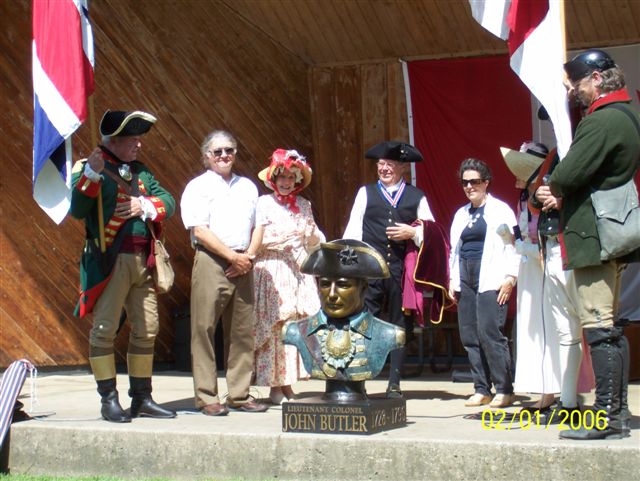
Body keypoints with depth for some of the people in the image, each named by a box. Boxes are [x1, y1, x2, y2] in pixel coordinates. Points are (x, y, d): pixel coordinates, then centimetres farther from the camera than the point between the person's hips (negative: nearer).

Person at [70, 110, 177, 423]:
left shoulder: (140, 171, 17)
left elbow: (168, 202, 11)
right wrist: (91, 175, -27)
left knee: (146, 330, 9)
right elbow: (77, 210, -15)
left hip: (142, 262, 7)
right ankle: (109, 401, 0)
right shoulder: (89, 168, -2)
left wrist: (147, 205, -9)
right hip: (110, 261, -7)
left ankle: (142, 399, 18)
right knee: (104, 330, -5)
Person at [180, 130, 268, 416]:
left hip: (242, 266, 5)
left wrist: (249, 256, -2)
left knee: (242, 333, 6)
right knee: (204, 331, -5)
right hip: (211, 264, -5)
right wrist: (233, 256, -13)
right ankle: (206, 398, -1)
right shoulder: (198, 187, 1)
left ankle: (239, 395, 13)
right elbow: (200, 230, -9)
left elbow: (257, 227, 16)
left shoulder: (247, 187, 19)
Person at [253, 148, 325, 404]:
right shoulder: (264, 203, 1)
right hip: (271, 270, -4)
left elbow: (314, 241, 20)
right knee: (273, 325, -7)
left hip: (298, 270, 4)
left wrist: (312, 233, 1)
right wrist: (285, 238, -14)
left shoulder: (303, 205, 14)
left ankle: (288, 382, 5)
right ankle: (274, 385, -3)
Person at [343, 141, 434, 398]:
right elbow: (353, 229, 4)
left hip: (402, 269, 1)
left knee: (399, 326, 7)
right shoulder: (366, 193, 11)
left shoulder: (417, 197, 11)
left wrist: (413, 233, -8)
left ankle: (394, 384, 15)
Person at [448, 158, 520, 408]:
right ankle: (481, 389, 10)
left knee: (490, 333, -14)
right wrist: (453, 279, 15)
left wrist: (510, 277, -13)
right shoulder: (461, 214, 19)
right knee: (469, 336, 3)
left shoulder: (500, 210, 0)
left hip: (490, 282, -7)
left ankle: (504, 390, -7)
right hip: (465, 282, 7)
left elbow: (513, 246, -6)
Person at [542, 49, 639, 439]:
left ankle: (607, 418, -9)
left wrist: (554, 188, 0)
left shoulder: (601, 121, -17)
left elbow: (568, 175, -23)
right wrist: (565, 195, 8)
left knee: (598, 326, -10)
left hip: (593, 235, -11)